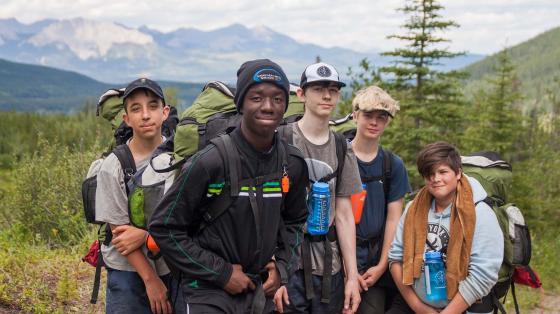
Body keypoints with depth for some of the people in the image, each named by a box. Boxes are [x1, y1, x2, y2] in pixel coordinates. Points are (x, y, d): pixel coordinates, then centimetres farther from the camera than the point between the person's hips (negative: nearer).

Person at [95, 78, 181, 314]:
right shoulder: (113, 167, -9)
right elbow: (119, 232, -9)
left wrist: (145, 234, -16)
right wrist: (150, 279, -11)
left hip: (174, 267, 2)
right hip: (129, 272, -1)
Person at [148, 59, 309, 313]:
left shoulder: (293, 165, -2)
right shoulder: (210, 162, -17)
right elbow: (164, 228, -13)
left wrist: (282, 266, 0)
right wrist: (221, 273, -14)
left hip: (262, 293, 5)